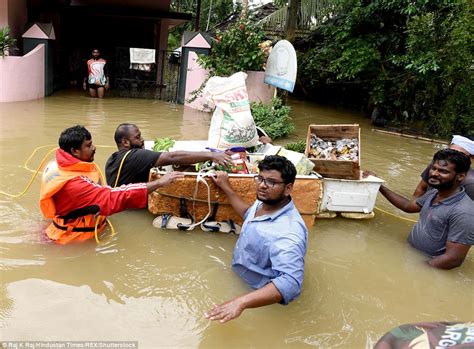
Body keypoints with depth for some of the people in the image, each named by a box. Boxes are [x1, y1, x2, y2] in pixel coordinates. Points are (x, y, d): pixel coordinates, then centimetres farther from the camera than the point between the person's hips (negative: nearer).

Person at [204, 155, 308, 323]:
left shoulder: (288, 232, -35)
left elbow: (290, 282, -44)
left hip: (260, 301, -8)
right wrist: (226, 187, 16)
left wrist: (241, 302, -52)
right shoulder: (264, 202, -5)